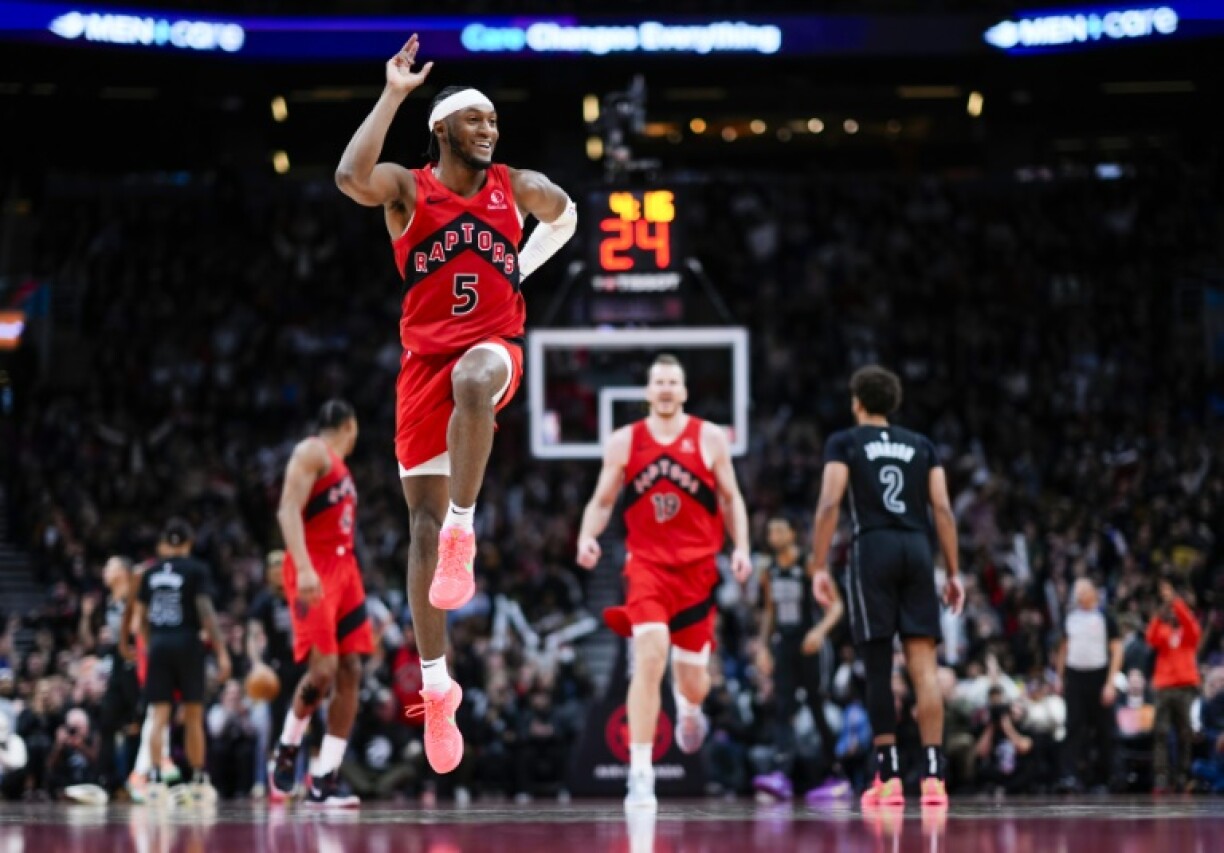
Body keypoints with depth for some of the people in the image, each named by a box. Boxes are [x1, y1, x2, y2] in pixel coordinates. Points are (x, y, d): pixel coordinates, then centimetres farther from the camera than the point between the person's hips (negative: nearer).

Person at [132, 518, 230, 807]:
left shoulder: (150, 572, 9)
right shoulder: (196, 569, -3)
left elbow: (141, 618, 12)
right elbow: (206, 612, -10)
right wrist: (221, 652, -9)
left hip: (158, 644, 3)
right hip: (187, 642, -3)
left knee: (159, 717, 1)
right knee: (193, 716, 8)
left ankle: (155, 781, -12)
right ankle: (199, 781, 15)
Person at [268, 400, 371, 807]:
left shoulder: (340, 466, 23)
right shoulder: (312, 451, -4)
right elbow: (288, 509, -17)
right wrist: (304, 568, -28)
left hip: (344, 568, 9)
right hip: (314, 571, -9)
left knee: (350, 672, 0)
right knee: (323, 669, -18)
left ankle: (325, 781, -1)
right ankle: (286, 751, 5)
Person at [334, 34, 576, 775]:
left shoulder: (516, 188, 8)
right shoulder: (407, 190, -1)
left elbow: (565, 215, 30)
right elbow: (351, 177, -24)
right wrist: (394, 95, -21)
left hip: (494, 345, 0)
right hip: (425, 357, 0)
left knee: (472, 382, -41)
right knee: (424, 523, -2)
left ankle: (463, 533, -33)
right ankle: (437, 686, 4)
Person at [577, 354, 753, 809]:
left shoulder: (710, 438, 3)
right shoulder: (624, 441, 3)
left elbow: (731, 499, 9)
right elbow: (601, 501, 9)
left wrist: (741, 547, -4)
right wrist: (587, 536, -11)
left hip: (697, 568, 1)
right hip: (647, 565, -1)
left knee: (693, 679, 7)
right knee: (649, 659, -22)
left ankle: (688, 708, 50)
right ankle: (640, 775, -20)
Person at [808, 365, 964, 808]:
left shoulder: (844, 442, 7)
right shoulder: (922, 445, 16)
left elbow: (829, 504, -6)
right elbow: (943, 509, 8)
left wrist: (820, 567, -5)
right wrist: (954, 572, 9)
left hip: (873, 548, -2)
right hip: (917, 550, 2)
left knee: (878, 668, 2)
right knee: (924, 667, -3)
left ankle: (888, 777, 1)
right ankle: (933, 776, -12)